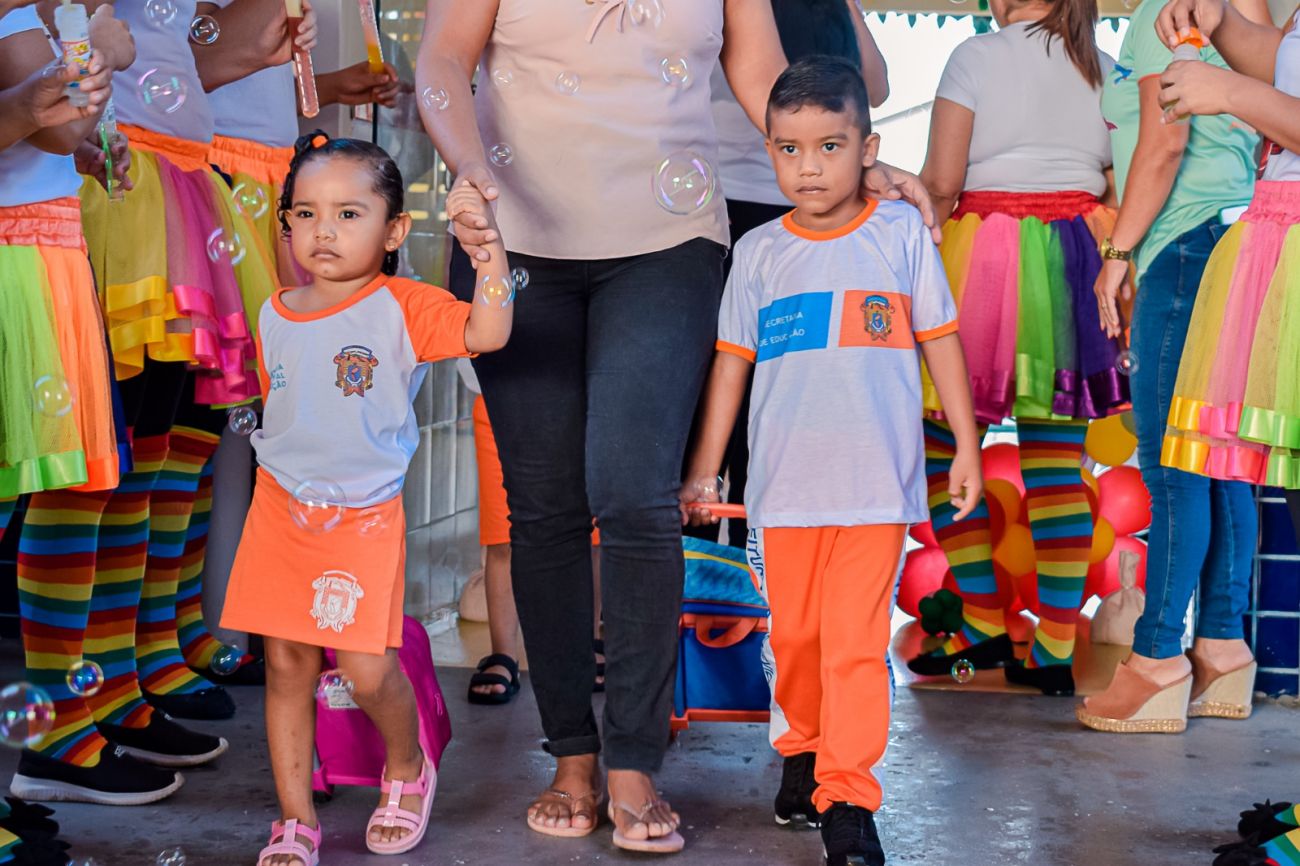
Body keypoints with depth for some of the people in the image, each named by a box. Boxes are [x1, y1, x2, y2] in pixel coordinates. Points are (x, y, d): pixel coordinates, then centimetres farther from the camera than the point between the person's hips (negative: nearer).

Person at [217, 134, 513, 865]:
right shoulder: (276, 317, 5)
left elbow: (487, 332, -26)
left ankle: (408, 769, 23)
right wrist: (281, 475, 14)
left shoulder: (402, 307, -10)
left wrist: (488, 241, -35)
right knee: (286, 665, 7)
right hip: (280, 509, 5)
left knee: (368, 669, -9)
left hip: (364, 517, -4)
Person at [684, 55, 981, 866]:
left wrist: (966, 448, 6)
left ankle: (849, 798, -3)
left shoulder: (902, 233, 1)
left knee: (856, 643, -8)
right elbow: (732, 364, 8)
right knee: (794, 637, 12)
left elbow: (940, 342, 7)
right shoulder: (760, 252, 5)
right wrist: (703, 473, 8)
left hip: (877, 485, -2)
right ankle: (802, 753, 34)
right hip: (785, 487, 2)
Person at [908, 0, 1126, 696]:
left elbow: (941, 180, -9)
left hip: (986, 254, -4)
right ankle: (1054, 650, 4)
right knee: (1057, 453, 4)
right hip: (1080, 260, 4)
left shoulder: (978, 56, -2)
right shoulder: (1107, 69, 10)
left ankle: (983, 623, 6)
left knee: (942, 436, 8)